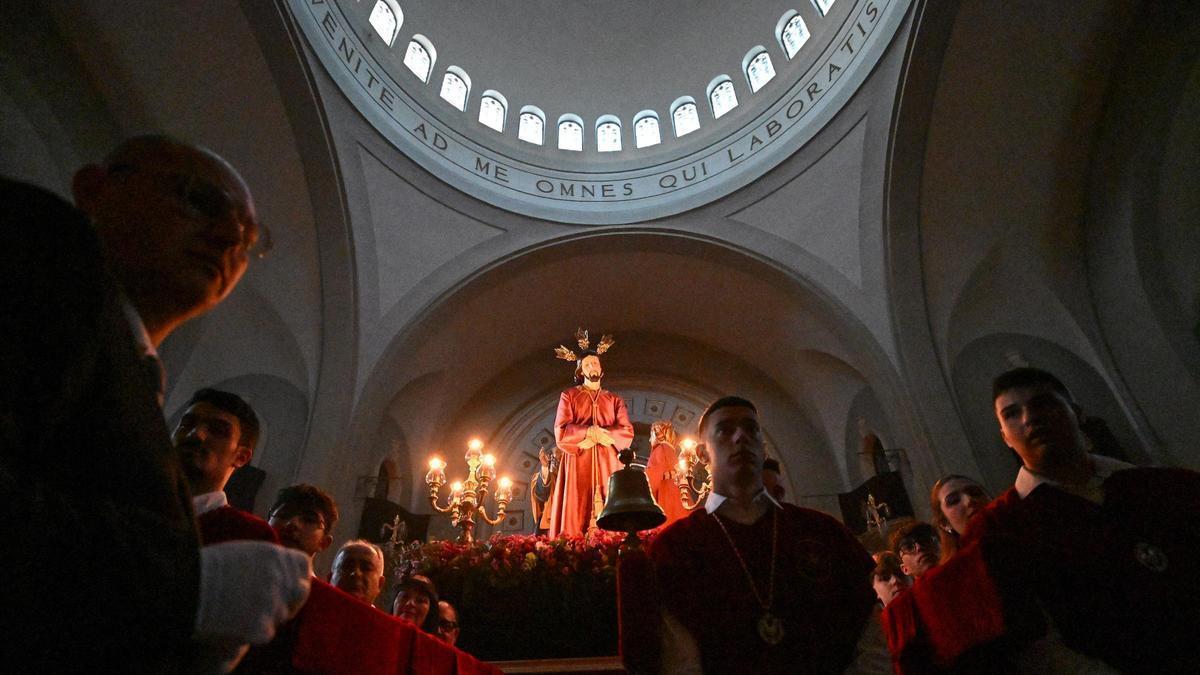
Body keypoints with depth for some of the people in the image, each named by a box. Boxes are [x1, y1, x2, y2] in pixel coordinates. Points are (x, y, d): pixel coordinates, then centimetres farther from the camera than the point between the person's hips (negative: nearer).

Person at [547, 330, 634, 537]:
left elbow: (628, 433, 2)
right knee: (575, 519, -8)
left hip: (607, 465, 2)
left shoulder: (614, 400, 17)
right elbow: (561, 432, -3)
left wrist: (596, 436, -11)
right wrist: (590, 431, -16)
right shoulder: (569, 396, 10)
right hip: (578, 465, -2)